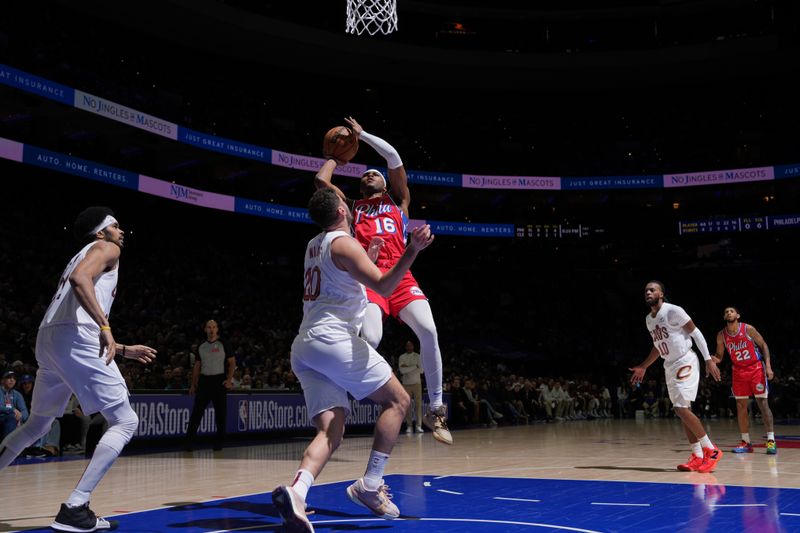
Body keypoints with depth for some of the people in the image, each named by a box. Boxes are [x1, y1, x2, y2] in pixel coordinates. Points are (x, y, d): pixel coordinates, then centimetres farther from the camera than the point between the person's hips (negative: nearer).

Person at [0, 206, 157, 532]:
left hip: (47, 338, 9)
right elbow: (79, 278, -16)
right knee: (125, 422, -5)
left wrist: (125, 350, 38)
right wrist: (104, 326, -22)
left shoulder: (84, 255, 34)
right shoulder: (106, 248, 8)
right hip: (76, 338, -9)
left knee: (38, 424, 28)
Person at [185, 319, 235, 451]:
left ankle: (219, 442, 10)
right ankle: (190, 440, 0)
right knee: (197, 411, -3)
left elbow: (232, 363, -1)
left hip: (219, 380, -3)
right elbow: (197, 366, 15)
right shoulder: (201, 346, 11)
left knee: (221, 413, 1)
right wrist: (193, 384, 9)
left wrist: (229, 380, -11)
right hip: (204, 380, 3)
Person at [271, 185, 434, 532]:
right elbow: (383, 286, -17)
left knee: (331, 431, 1)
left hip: (304, 347, 9)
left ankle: (297, 490, -25)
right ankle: (370, 486, -2)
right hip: (333, 338, -9)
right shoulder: (343, 242, -6)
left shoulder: (315, 244, 21)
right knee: (397, 400, 5)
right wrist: (413, 249, -25)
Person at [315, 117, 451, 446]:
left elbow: (393, 157, 16)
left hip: (400, 275, 1)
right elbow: (320, 181, 17)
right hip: (368, 278, -1)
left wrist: (362, 134, 24)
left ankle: (436, 410, -9)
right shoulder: (353, 208, 27)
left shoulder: (398, 201, 26)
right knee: (370, 339, -27)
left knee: (428, 331, -21)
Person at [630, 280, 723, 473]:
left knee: (682, 409, -16)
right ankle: (698, 456, 11)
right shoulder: (648, 319, 11)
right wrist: (643, 367, 26)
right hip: (670, 367, 9)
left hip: (685, 363, -8)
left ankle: (711, 450, -6)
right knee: (681, 411, 6)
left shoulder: (673, 311, -14)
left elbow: (696, 333, -13)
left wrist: (708, 359, -19)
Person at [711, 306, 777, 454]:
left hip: (756, 369, -4)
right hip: (739, 371, 4)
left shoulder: (748, 329, -11)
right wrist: (714, 360, -17)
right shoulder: (721, 335, -1)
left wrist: (768, 366, -15)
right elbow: (719, 356, 7)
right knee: (741, 406, 2)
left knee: (763, 403, -9)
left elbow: (763, 345, -5)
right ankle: (746, 443, 8)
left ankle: (771, 440, -9)